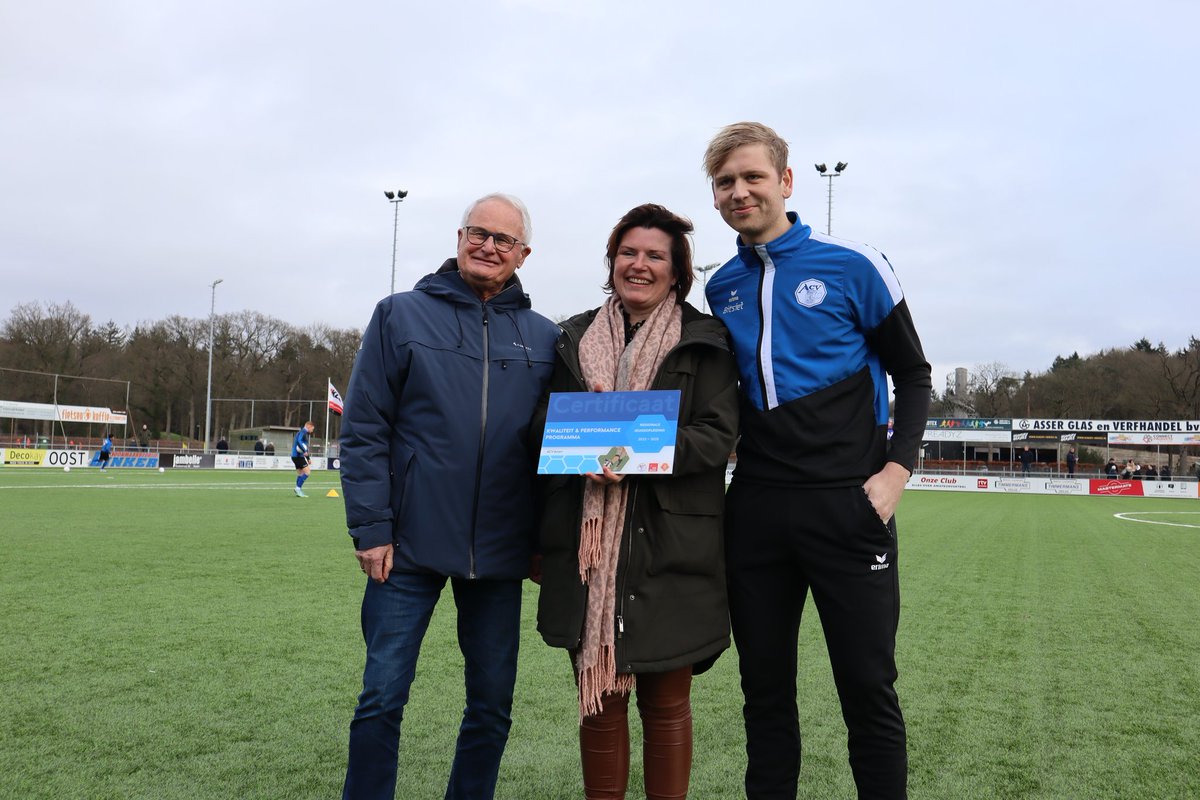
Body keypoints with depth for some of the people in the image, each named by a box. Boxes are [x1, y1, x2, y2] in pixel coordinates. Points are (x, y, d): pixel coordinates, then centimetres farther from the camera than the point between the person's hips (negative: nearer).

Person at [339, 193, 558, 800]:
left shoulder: (543, 338, 6)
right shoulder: (402, 315, 0)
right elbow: (363, 430, -3)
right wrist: (370, 529, -8)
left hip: (500, 552, 3)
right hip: (412, 545, -2)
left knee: (492, 705, 12)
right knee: (382, 699, 4)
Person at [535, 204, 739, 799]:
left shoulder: (705, 342, 4)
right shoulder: (574, 339, 13)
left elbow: (717, 436, -6)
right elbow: (545, 427, 13)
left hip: (669, 549, -2)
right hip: (587, 548, 3)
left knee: (666, 704, 7)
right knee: (598, 698, 9)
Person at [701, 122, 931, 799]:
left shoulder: (853, 265, -2)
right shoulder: (720, 288, 10)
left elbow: (913, 373, 2)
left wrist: (897, 469, -10)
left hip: (846, 505, -4)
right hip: (755, 509, 4)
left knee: (868, 688, 2)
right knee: (765, 689, 12)